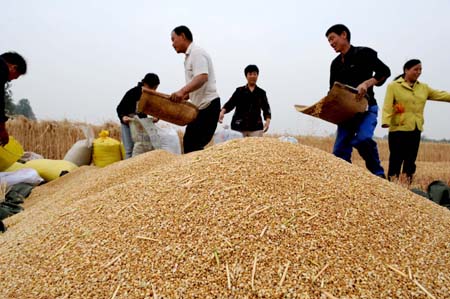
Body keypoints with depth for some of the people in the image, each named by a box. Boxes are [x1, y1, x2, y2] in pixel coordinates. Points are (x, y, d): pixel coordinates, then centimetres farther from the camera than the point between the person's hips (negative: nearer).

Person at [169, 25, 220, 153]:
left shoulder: (197, 53, -9)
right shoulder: (190, 55, 21)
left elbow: (202, 78, -26)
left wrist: (182, 91, -36)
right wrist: (183, 96, 13)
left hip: (208, 105, -10)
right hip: (202, 106, 10)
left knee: (192, 145, -11)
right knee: (190, 143, 10)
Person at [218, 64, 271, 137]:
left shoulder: (261, 92, 13)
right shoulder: (239, 90, 11)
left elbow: (266, 108, 11)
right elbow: (230, 103, 3)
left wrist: (268, 120, -7)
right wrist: (222, 111, -17)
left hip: (256, 127, 1)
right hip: (239, 126, 0)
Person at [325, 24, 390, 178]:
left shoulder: (363, 53, -3)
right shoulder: (335, 64, 13)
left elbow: (385, 71, -9)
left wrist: (367, 83, -25)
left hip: (366, 108, -6)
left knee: (363, 139, -30)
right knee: (339, 151, 0)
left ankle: (378, 175, -12)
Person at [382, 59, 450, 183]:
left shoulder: (423, 87, 15)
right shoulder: (393, 86, -3)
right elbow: (387, 106, -12)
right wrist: (385, 121, -27)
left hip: (415, 131, 6)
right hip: (398, 130, -6)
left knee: (410, 162, 11)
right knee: (396, 161, -4)